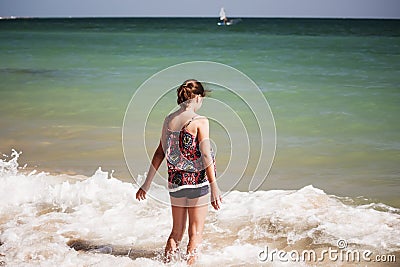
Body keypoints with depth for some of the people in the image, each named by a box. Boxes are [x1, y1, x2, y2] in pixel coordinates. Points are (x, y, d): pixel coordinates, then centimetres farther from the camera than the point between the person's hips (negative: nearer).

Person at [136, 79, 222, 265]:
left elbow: (159, 153, 7)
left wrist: (147, 184, 13)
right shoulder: (200, 121, -13)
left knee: (176, 232, 17)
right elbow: (205, 155, -18)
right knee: (195, 233, 6)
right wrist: (214, 188, -18)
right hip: (197, 182, -5)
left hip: (175, 182, 5)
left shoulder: (168, 120, 4)